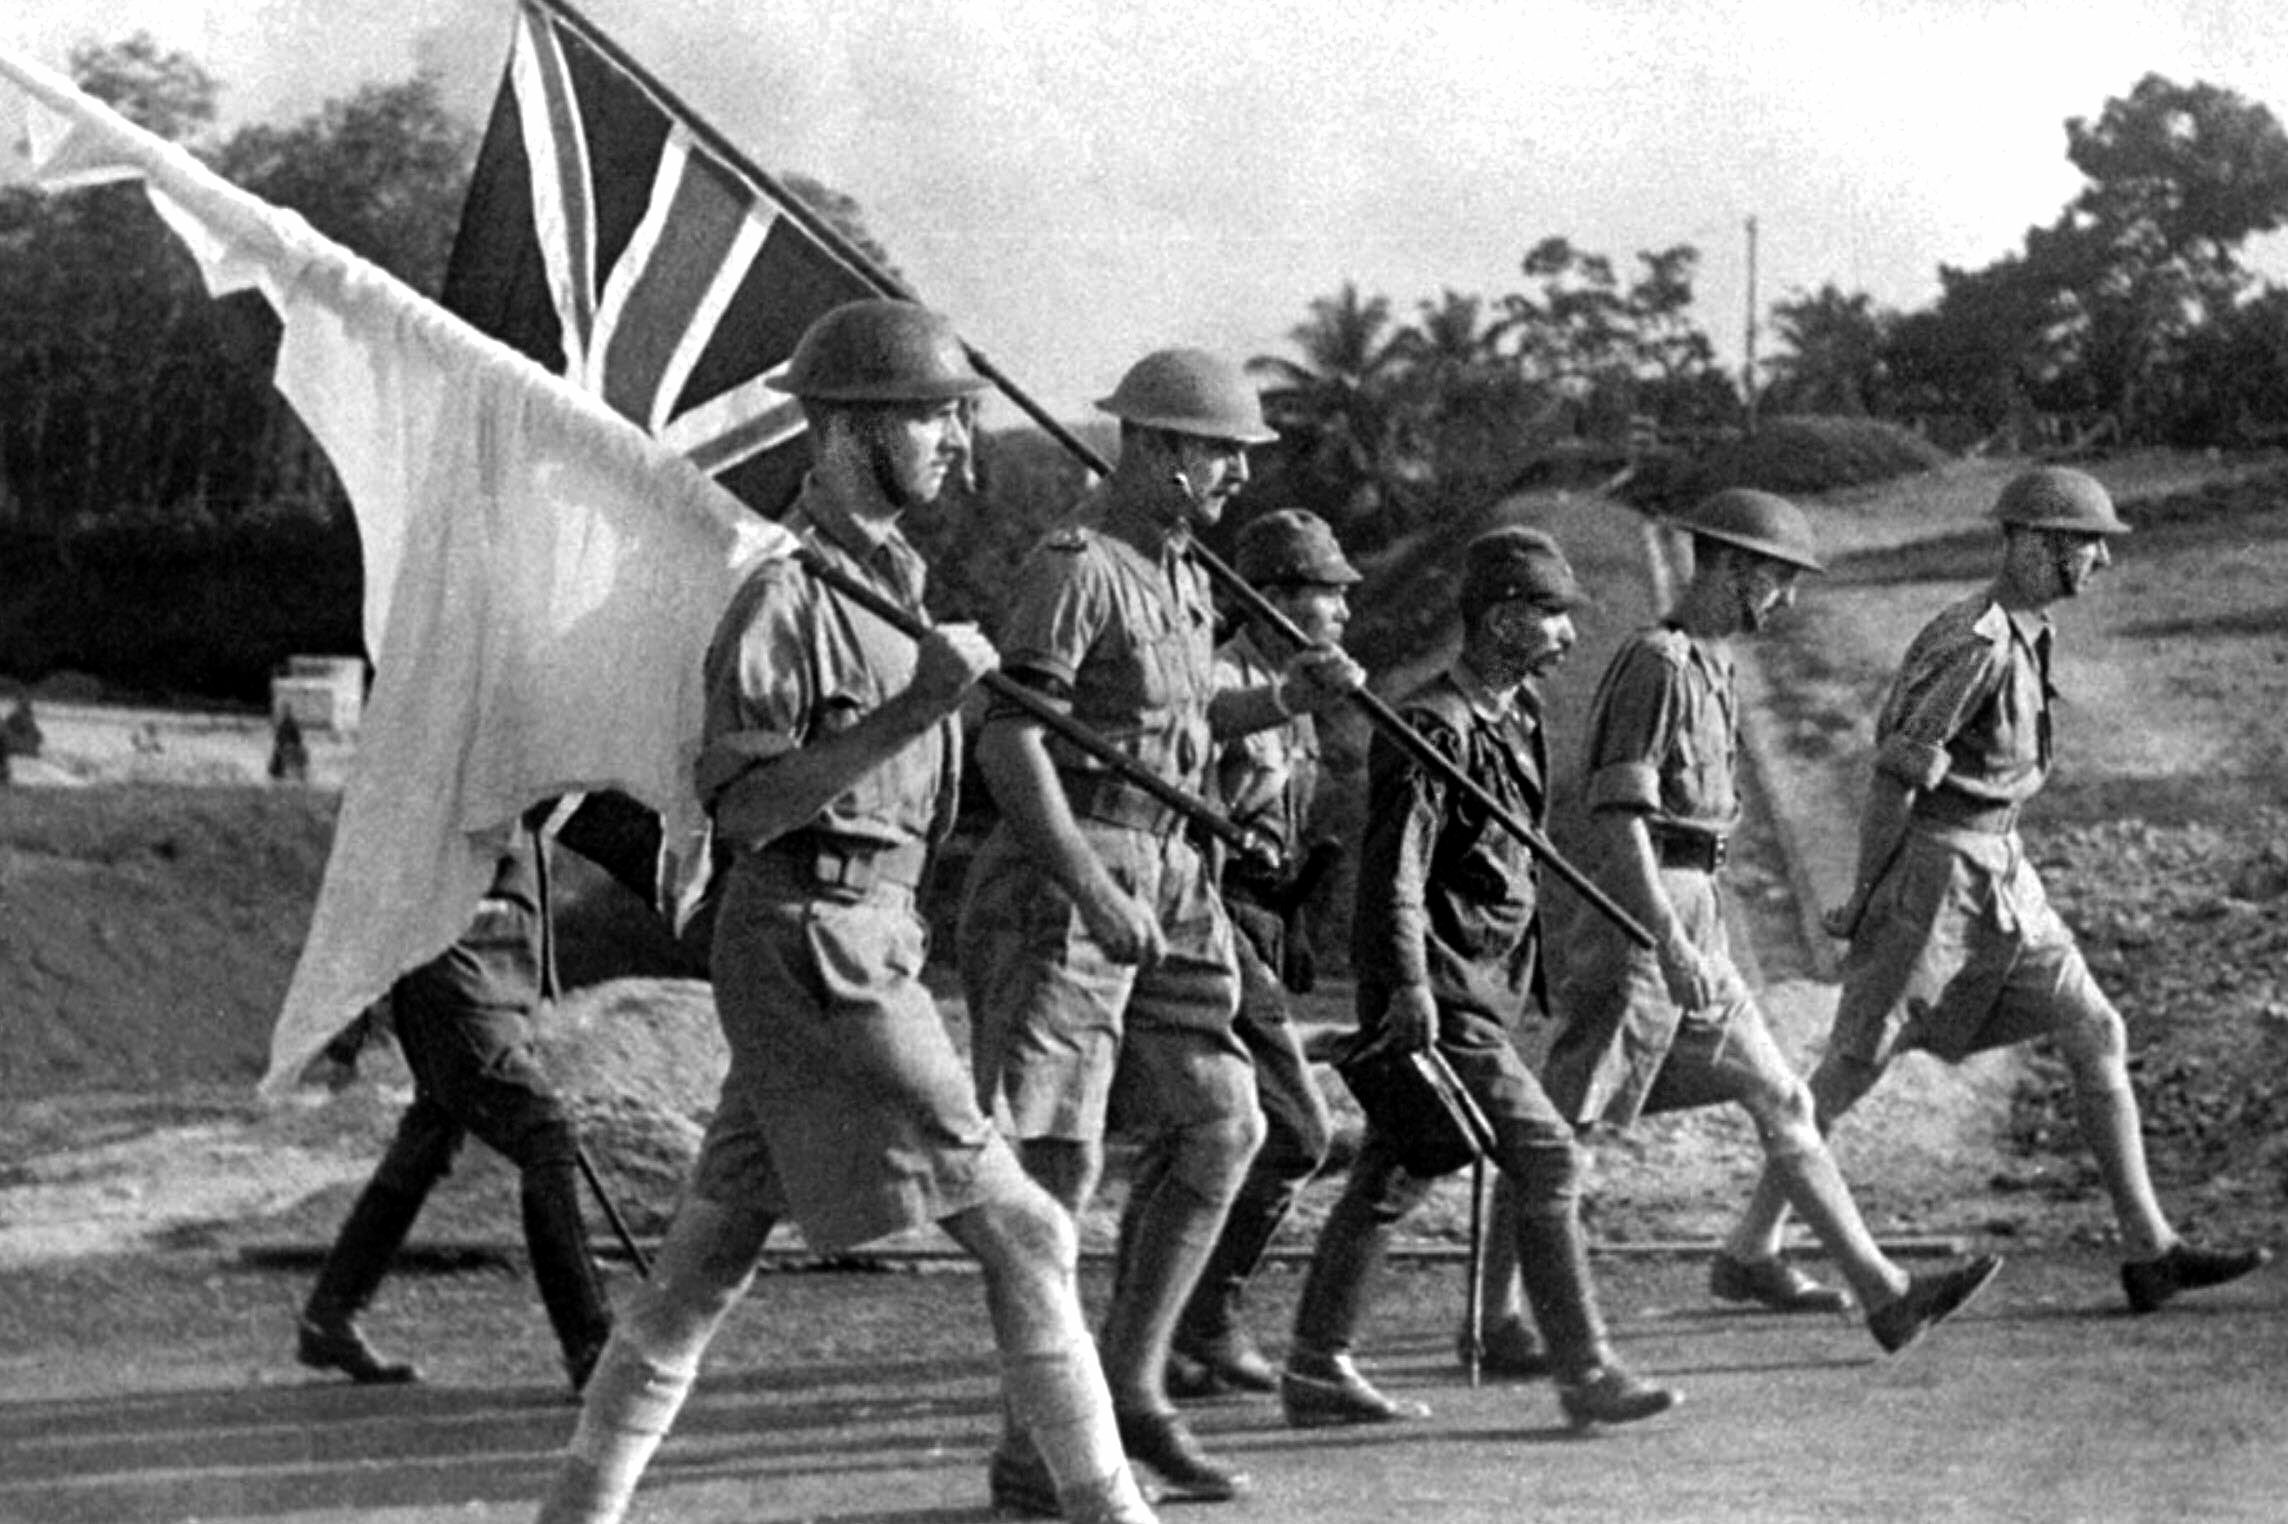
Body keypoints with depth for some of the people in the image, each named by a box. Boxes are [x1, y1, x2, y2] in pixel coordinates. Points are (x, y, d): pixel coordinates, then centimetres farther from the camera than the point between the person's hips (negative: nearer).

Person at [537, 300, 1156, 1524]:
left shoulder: (896, 575, 15)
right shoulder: (788, 597, -14)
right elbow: (743, 804, -20)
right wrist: (917, 705, -26)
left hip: (872, 938, 10)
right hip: (813, 944, -9)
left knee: (707, 1261, 10)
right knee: (1017, 1231, -7)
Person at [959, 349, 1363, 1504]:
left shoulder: (1181, 575, 15)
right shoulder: (1072, 568, -13)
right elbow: (1009, 746, -21)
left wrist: (1284, 699, 14)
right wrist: (1092, 894, -27)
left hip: (1164, 879, 9)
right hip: (1060, 876, -9)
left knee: (1217, 1125, 5)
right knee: (1059, 1159, -8)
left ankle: (1130, 1385, 13)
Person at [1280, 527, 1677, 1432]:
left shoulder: (1517, 718, 16)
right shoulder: (1436, 728, -15)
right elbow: (1395, 867, -22)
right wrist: (1409, 983, -31)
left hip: (1485, 989, 10)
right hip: (1440, 998, -10)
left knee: (1391, 1180, 11)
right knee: (1546, 1159, -11)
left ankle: (1317, 1370, 16)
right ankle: (1586, 1373, -7)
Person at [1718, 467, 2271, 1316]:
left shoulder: (2023, 634, 11)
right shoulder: (1978, 642, -19)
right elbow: (1896, 773, -19)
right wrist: (1866, 898, -15)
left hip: (1999, 876, 9)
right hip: (1934, 870, -9)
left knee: (2096, 1034, 2)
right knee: (1855, 1064, -2)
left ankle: (2149, 1252, 2)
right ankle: (1752, 1246, 8)